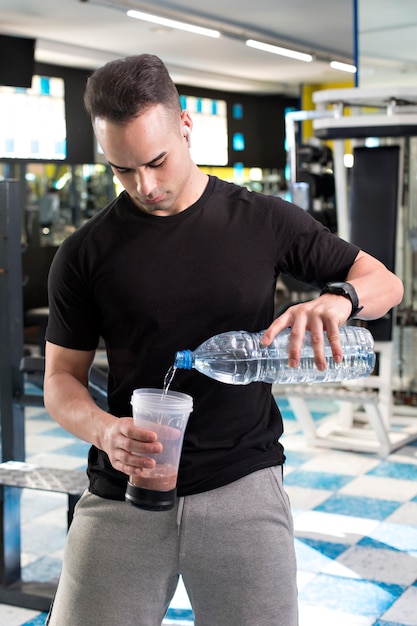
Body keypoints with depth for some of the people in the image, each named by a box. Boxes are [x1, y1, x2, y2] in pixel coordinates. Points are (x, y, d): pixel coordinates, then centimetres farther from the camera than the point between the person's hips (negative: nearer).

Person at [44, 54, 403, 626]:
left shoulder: (263, 221, 3)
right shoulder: (85, 253, 3)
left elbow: (385, 281, 8)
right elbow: (61, 379, 5)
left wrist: (339, 299, -16)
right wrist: (103, 429, -17)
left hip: (243, 487, 0)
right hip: (123, 494, 1)